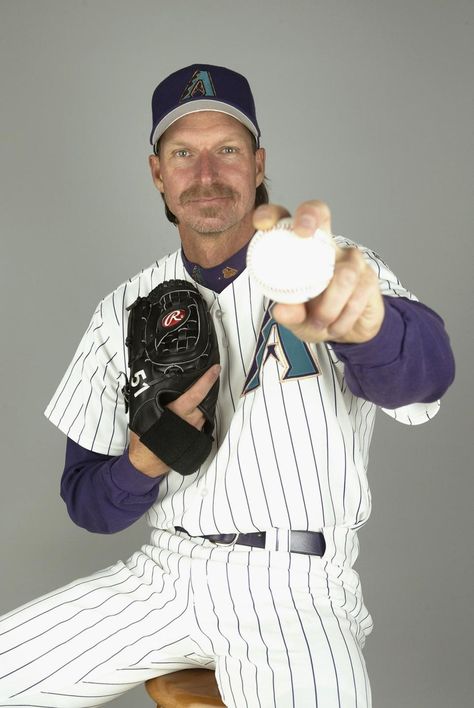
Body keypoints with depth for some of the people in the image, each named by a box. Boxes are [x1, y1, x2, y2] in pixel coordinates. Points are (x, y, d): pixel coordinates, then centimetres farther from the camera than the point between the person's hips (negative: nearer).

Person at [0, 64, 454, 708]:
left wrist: (361, 321, -51)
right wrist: (146, 460, -16)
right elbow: (87, 502, 7)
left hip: (295, 584, -4)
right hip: (165, 574, 4)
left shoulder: (333, 270, -4)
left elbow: (423, 371, -27)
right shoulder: (127, 310, 6)